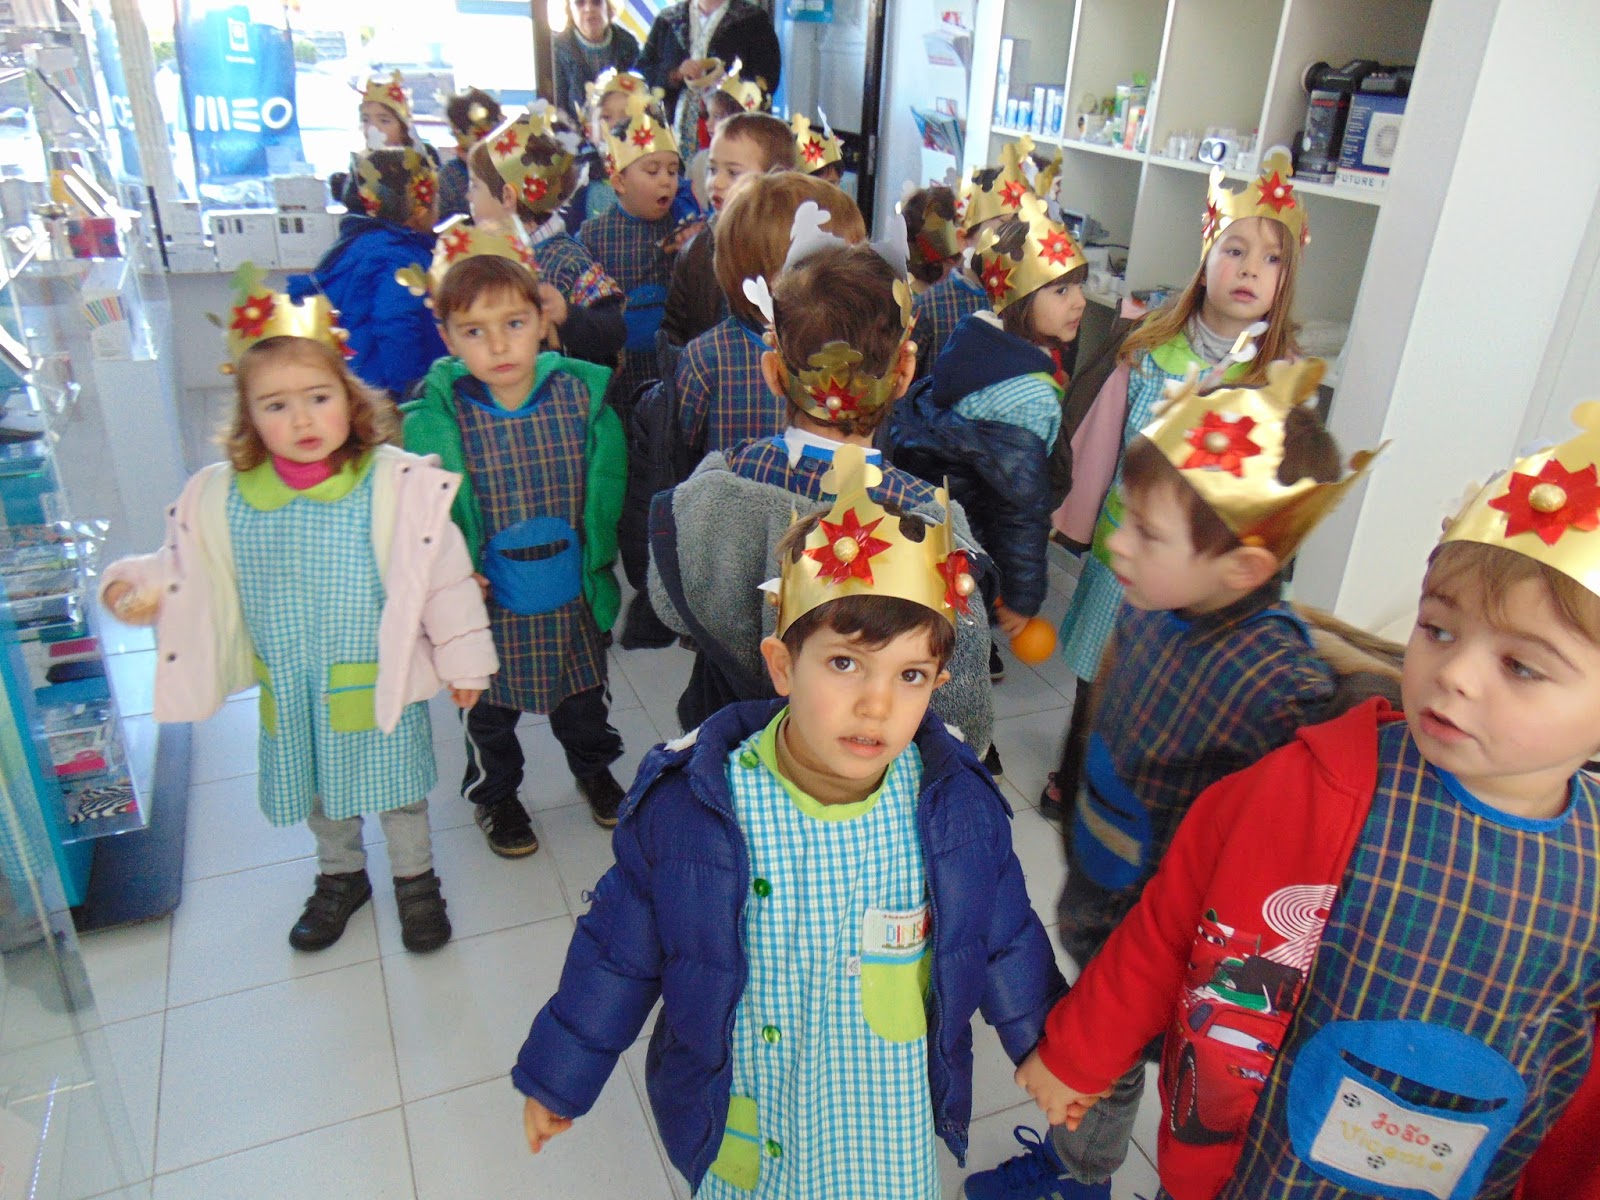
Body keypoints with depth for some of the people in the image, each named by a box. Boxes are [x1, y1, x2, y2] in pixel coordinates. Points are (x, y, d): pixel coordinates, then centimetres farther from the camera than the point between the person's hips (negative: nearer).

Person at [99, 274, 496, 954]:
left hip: (379, 680, -4)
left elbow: (440, 573, -12)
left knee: (394, 787, 13)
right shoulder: (224, 496, -5)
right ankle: (340, 876, 48)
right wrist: (142, 586, -11)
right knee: (315, 790, 22)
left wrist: (462, 659, -8)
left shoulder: (395, 483, -16)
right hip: (290, 691, 4)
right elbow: (191, 566, 10)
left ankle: (415, 878, 38)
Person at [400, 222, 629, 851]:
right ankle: (495, 793, 49)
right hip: (486, 607, -1)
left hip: (573, 599, 2)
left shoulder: (582, 395, -11)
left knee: (583, 701, 25)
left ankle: (593, 767, 54)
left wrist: (599, 563, -3)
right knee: (489, 713, 22)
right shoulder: (435, 419, -17)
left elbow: (608, 491, -1)